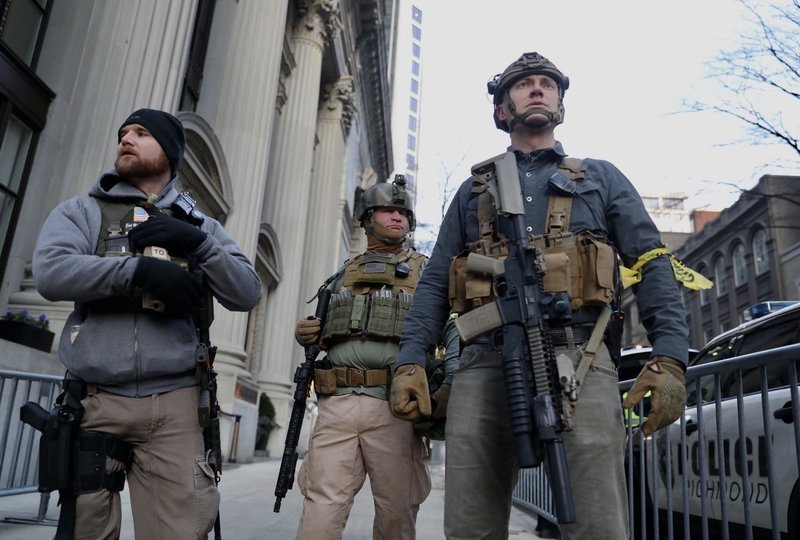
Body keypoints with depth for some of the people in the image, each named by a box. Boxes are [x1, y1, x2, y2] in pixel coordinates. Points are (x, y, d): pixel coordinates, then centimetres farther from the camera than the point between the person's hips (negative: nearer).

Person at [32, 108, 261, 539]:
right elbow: (51, 271, -10)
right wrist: (141, 268, -16)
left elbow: (247, 293, 4)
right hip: (95, 402, 0)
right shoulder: (81, 211, 10)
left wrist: (196, 244, -9)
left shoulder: (199, 225, 15)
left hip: (174, 404, 1)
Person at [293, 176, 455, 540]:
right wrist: (303, 334, 5)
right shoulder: (341, 276, 21)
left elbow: (456, 332, 0)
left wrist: (448, 390, -16)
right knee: (322, 509, -5)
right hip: (337, 405, 2)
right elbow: (319, 332, 30)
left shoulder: (425, 271, 12)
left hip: (394, 407, -1)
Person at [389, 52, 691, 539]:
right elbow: (435, 283, 19)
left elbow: (652, 264, 11)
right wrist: (410, 361, 4)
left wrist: (669, 357, -5)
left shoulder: (601, 178, 22)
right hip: (485, 363, 2)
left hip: (578, 358, -1)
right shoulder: (474, 190, 25)